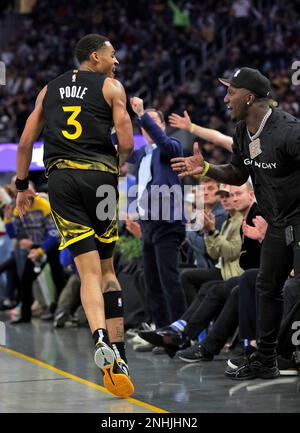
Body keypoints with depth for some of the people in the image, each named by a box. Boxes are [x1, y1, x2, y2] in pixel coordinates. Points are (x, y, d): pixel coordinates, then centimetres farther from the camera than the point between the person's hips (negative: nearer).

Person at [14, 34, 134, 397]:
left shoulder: (49, 89, 20)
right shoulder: (111, 87, 9)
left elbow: (26, 141, 17)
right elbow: (126, 143, -1)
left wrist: (22, 186, 25)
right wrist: (119, 165, 19)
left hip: (60, 177, 2)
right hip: (100, 176, -2)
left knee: (89, 270, -4)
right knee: (106, 269, 11)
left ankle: (100, 337, -27)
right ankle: (116, 350, 6)